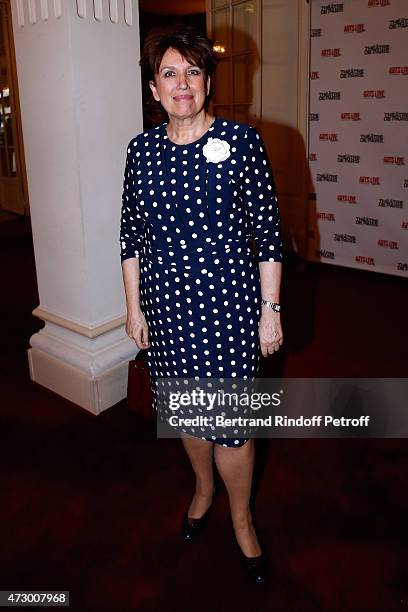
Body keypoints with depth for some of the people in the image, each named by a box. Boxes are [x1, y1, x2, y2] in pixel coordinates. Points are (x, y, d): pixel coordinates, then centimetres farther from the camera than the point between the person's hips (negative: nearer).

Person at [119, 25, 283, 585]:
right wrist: (134, 308, 8)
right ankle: (204, 489, 47)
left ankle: (242, 518, 31)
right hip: (166, 306, 4)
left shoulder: (241, 141, -7)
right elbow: (131, 235, 8)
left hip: (228, 303, -3)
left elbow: (269, 233, -6)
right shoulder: (142, 149, 3)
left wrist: (271, 310, -8)